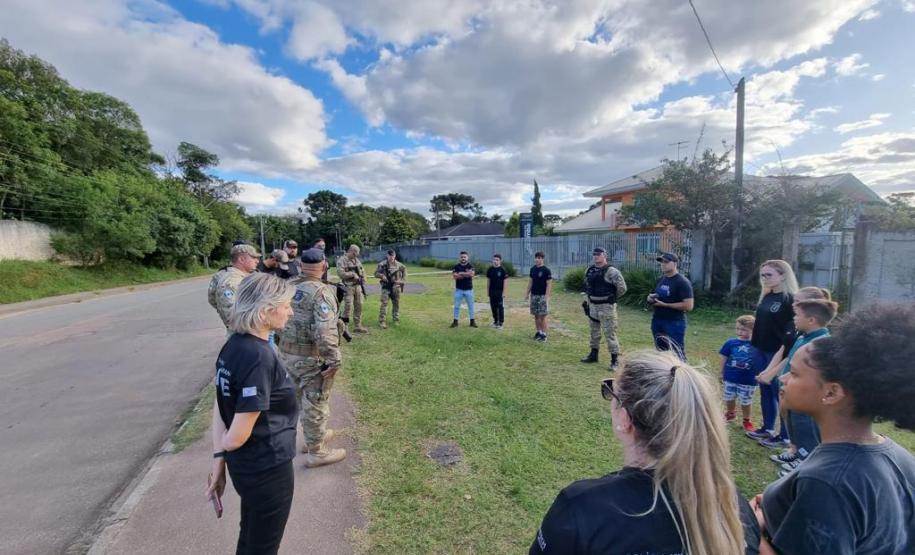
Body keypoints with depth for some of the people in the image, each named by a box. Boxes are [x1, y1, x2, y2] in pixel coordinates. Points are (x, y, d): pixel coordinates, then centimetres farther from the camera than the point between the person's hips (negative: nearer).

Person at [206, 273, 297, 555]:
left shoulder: (233, 345, -3)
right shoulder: (260, 357, -30)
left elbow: (219, 409, 2)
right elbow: (237, 436, -25)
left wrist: (218, 463, 5)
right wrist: (222, 450, -3)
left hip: (245, 465, 8)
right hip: (267, 469, -7)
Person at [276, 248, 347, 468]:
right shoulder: (322, 291, -19)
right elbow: (325, 331, -29)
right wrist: (334, 360, -24)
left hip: (287, 354, 8)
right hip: (312, 358, -8)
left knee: (303, 399, 23)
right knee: (315, 404, 7)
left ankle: (314, 437, 43)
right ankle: (316, 452, 21)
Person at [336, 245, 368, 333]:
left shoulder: (357, 260, 14)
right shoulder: (342, 260, -9)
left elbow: (363, 271, 20)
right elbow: (340, 273, -20)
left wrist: (363, 282, 5)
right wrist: (353, 274, -18)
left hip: (358, 286, 7)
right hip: (348, 287, -7)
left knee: (358, 307, 10)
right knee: (348, 307, -10)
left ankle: (357, 326, 20)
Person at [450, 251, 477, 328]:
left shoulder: (470, 266, -1)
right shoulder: (456, 266, 1)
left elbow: (472, 274, -20)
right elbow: (455, 276, -14)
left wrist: (461, 273, -14)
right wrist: (466, 274, -15)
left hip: (469, 289, 0)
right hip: (459, 289, 1)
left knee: (470, 306, 8)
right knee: (456, 306, 4)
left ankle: (472, 321, 17)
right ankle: (455, 321, 12)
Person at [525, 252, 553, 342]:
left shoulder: (546, 270, -8)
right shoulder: (532, 269, 9)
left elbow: (549, 284, -11)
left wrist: (546, 296, -18)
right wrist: (527, 293, 13)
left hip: (542, 296, -5)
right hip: (534, 295, 6)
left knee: (543, 316, -3)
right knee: (536, 315, 10)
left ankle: (544, 334, 6)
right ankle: (538, 332, 21)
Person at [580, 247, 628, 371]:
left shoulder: (611, 271, -15)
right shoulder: (589, 270, 6)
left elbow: (622, 288, -15)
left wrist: (612, 297, -2)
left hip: (606, 306, -7)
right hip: (592, 305, 8)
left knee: (610, 333, -5)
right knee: (594, 331, 18)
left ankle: (615, 360, 4)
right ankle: (593, 355, 33)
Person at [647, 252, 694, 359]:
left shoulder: (682, 282, -12)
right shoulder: (660, 280, 12)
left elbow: (688, 306, -19)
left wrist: (664, 304, -19)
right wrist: (651, 298, 1)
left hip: (675, 324, -8)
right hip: (657, 322, 8)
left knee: (677, 355, -5)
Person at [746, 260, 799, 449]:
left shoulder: (790, 299, -13)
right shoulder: (766, 297, 10)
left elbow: (791, 331, -16)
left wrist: (783, 353, -19)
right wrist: (753, 346, 15)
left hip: (778, 354, -8)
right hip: (762, 351, 8)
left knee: (780, 392, 2)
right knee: (765, 390, 15)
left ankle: (784, 436, 15)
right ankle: (767, 428, 28)